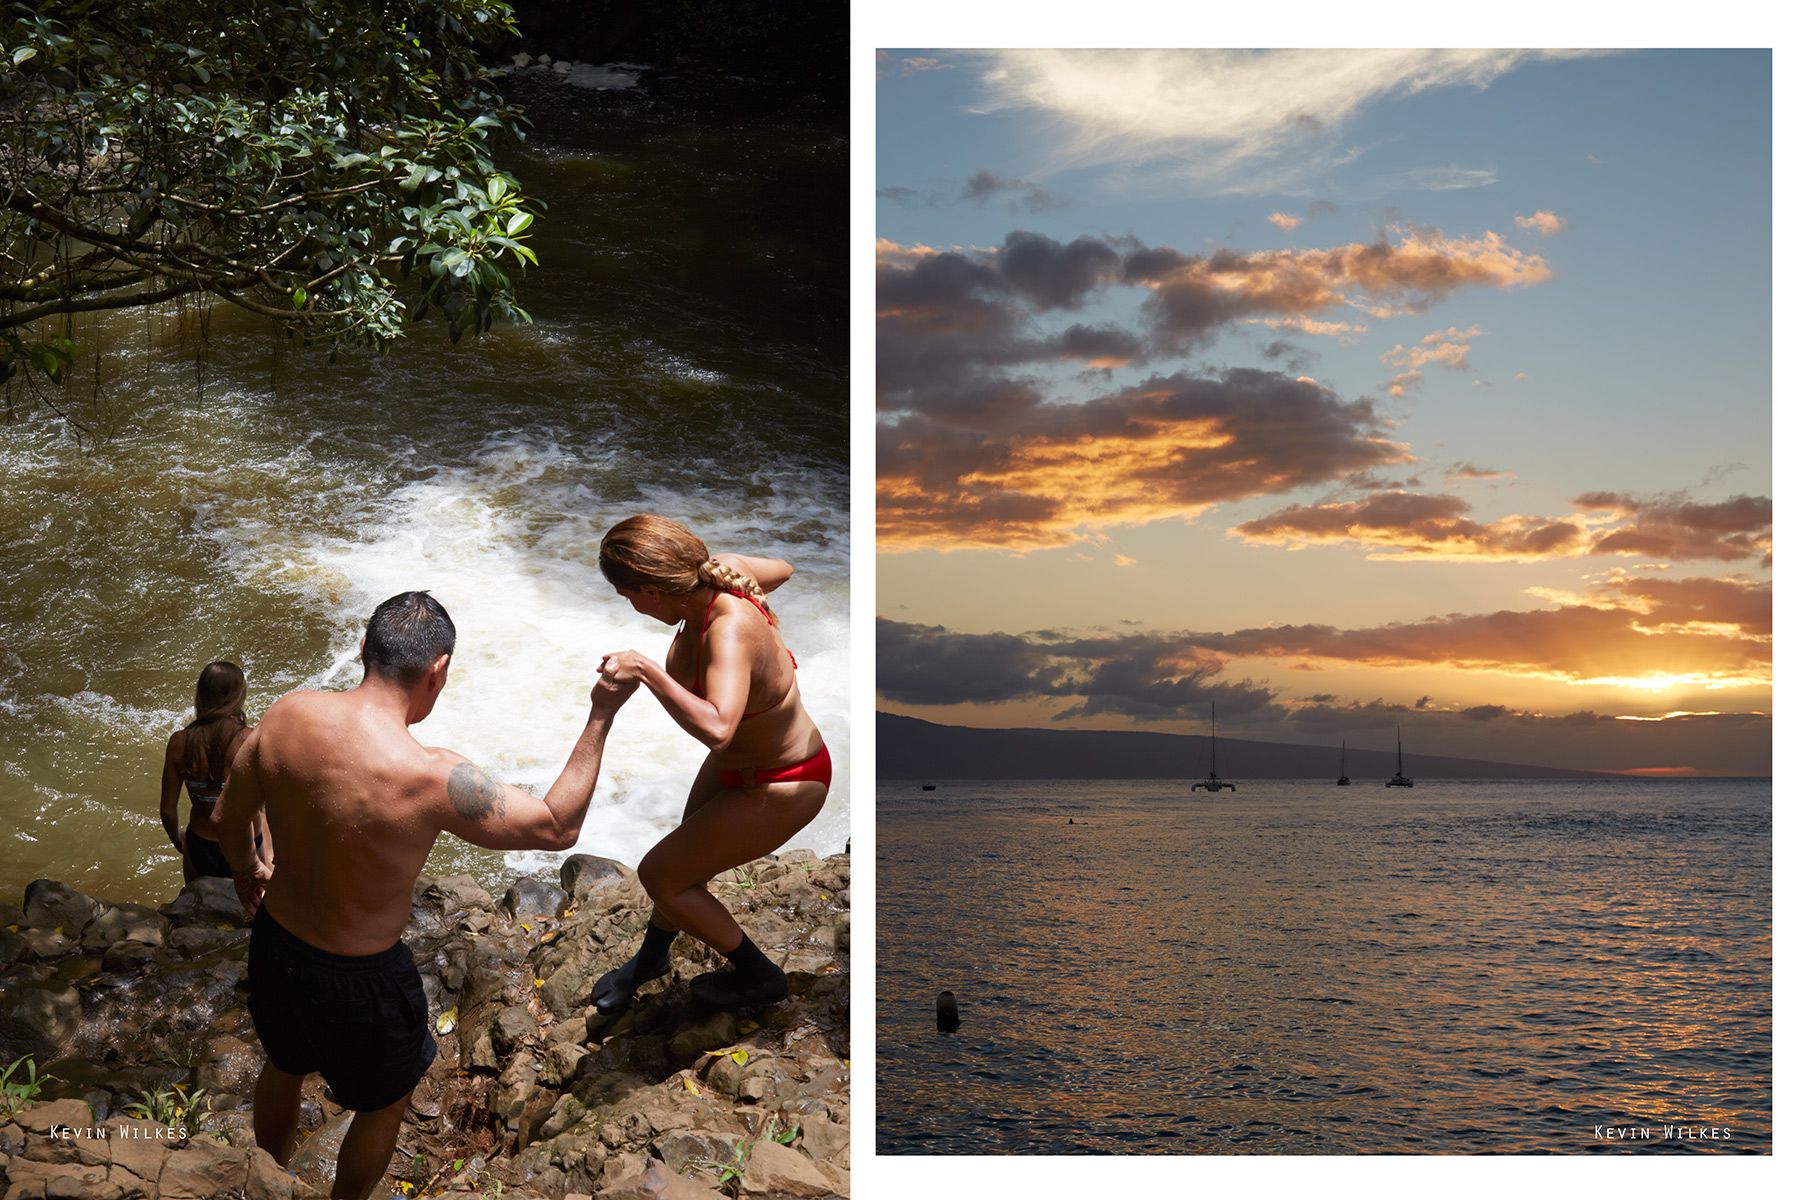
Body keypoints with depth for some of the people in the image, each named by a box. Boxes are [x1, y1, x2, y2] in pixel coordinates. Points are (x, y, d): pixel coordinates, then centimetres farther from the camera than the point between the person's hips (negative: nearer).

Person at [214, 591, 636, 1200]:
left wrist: (246, 872, 23)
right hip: (358, 977, -6)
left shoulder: (286, 715, -17)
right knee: (383, 1105, 27)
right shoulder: (433, 778, -34)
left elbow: (229, 821, 0)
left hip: (274, 942, 6)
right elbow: (558, 828, -21)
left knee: (284, 1066, 36)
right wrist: (600, 718, -18)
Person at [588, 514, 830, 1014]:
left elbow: (716, 729, -56)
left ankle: (759, 976, 24)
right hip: (740, 761, 8)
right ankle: (651, 957, 55)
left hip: (778, 788, -8)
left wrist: (645, 669, -51)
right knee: (683, 863, 25)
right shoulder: (721, 569, -17)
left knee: (659, 874, 3)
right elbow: (782, 569, 7)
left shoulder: (729, 632, -40)